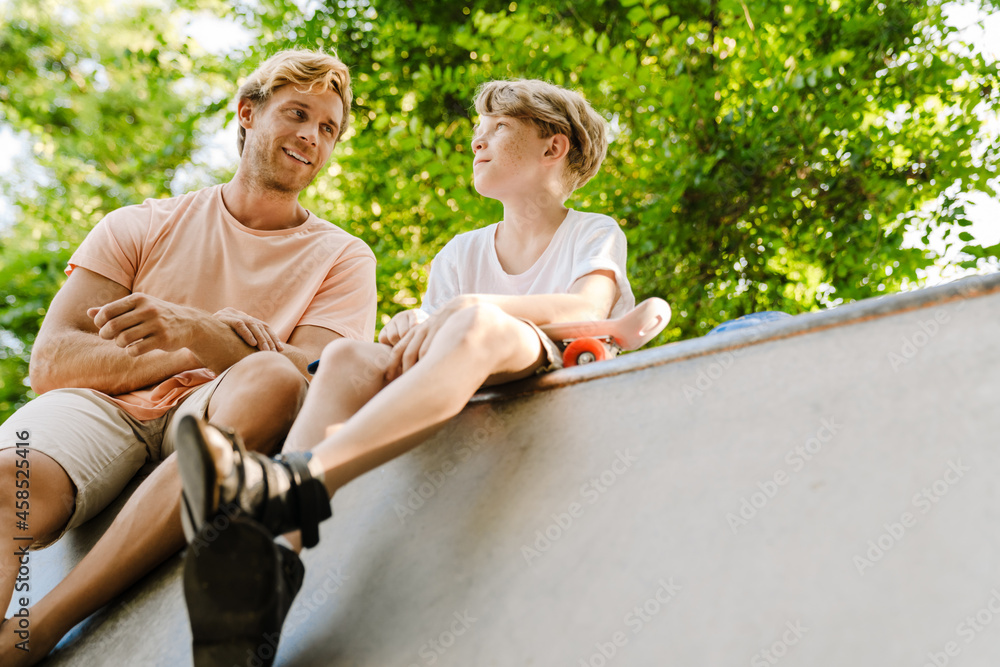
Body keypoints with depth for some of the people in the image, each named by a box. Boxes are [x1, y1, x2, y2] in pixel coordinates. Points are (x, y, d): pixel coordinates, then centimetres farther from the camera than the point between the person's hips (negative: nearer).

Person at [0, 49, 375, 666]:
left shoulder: (344, 259, 14)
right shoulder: (140, 227, 15)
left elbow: (309, 375, -6)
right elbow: (51, 362, 4)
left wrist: (195, 333, -22)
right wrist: (178, 356, -10)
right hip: (107, 407, 1)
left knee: (271, 381, -35)